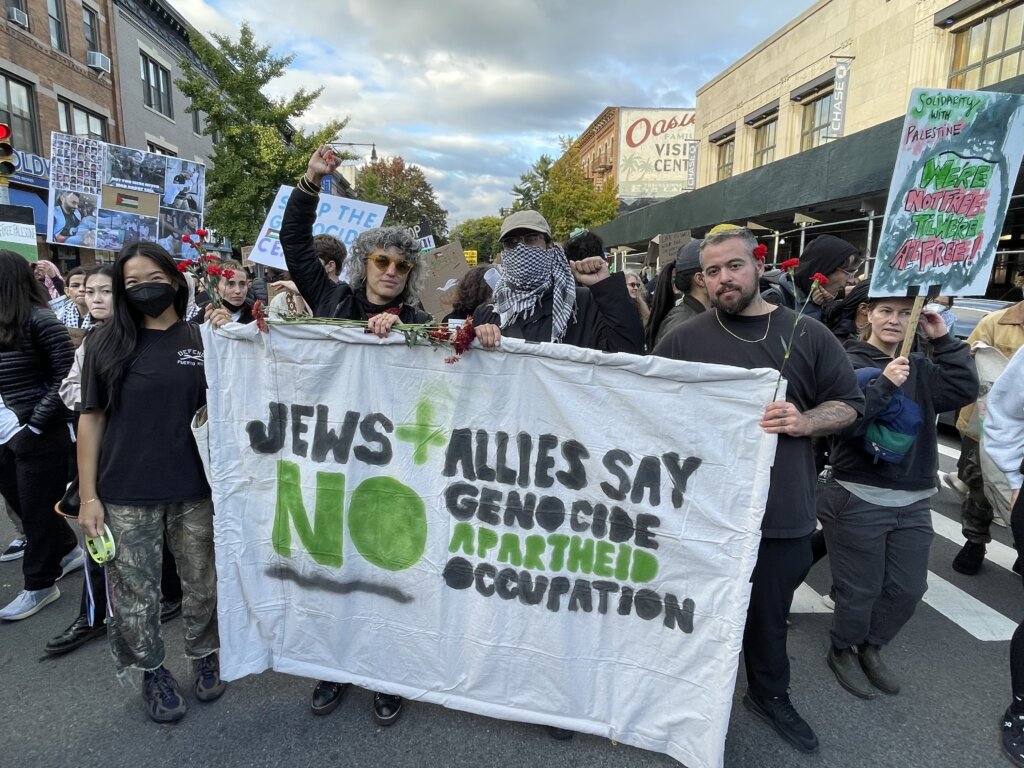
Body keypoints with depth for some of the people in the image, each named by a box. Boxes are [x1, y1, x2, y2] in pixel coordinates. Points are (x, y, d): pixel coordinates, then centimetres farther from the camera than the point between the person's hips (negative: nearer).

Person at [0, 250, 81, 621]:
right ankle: (68, 550, 38)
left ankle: (40, 585, 19)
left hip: (39, 434, -8)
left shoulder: (39, 319, -14)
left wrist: (35, 421, -17)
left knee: (37, 507, 4)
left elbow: (66, 376, -16)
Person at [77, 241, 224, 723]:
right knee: (135, 592, 10)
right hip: (126, 494, 0)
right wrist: (88, 495, -3)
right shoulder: (107, 341, 1)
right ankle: (152, 671, 32)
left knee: (201, 584, 12)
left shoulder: (203, 340, 2)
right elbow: (91, 418, 1)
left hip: (195, 489, 1)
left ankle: (204, 655, 35)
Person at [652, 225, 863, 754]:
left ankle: (770, 696, 45)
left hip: (783, 511, 1)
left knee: (769, 613, 20)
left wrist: (805, 422, -14)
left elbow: (849, 403, 5)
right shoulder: (682, 341, -2)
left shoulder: (807, 335, 1)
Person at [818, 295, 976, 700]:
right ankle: (843, 651, 31)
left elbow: (965, 392, -4)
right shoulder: (847, 362, -9)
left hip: (914, 501, 6)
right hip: (858, 499, -6)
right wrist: (884, 383, -27)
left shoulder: (920, 367, 9)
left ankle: (871, 647, 38)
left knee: (908, 588, 14)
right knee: (860, 588, 6)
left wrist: (944, 340, -6)